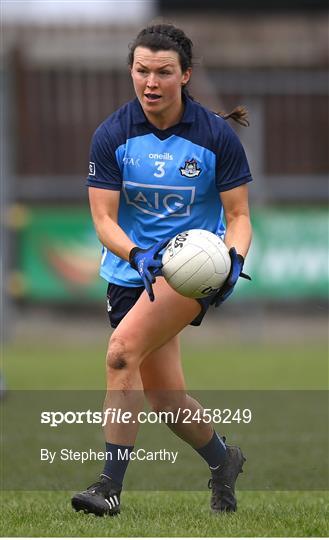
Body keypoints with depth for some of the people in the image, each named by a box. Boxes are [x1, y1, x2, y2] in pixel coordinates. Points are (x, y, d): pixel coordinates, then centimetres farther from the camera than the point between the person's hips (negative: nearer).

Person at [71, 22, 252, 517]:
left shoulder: (216, 136, -9)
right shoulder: (111, 135, -6)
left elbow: (238, 215, -3)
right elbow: (103, 219, -8)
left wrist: (234, 258, -24)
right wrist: (136, 253, -28)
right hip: (132, 271, 4)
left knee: (123, 350, -27)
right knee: (165, 399, 5)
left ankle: (110, 485, -25)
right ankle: (222, 459, 36)